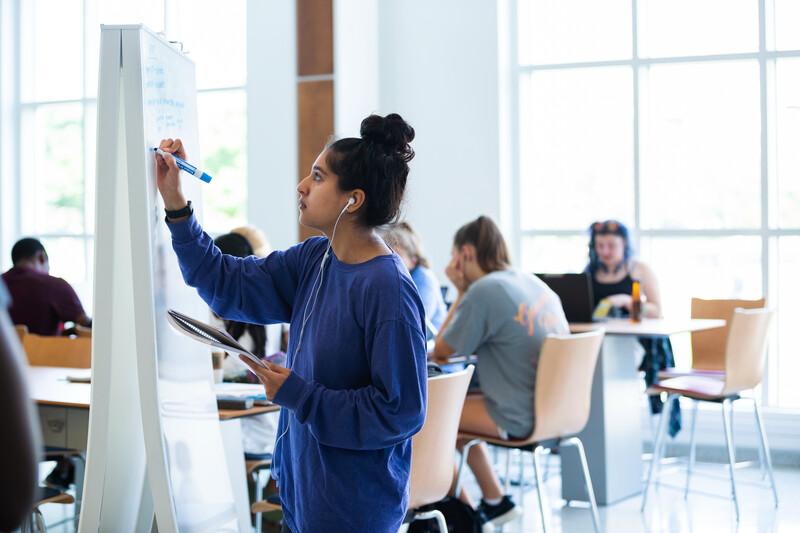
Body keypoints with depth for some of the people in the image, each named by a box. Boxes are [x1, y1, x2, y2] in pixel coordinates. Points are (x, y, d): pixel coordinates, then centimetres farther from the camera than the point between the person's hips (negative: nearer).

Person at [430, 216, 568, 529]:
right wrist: (467, 292, 11)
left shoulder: (484, 290, -16)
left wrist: (460, 292, -1)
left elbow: (441, 351, -7)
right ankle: (494, 501, 28)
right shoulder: (534, 283, 9)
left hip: (519, 419, -9)